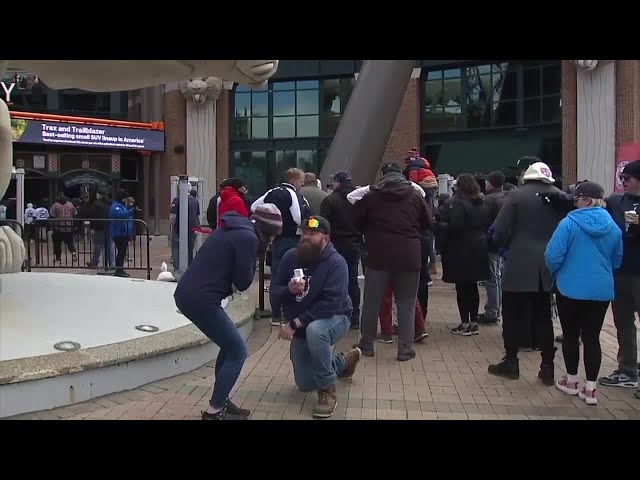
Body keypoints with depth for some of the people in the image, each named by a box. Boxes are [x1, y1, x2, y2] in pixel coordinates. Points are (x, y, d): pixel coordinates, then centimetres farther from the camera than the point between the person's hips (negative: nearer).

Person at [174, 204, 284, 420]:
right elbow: (243, 282, -8)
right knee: (237, 352, 3)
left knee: (230, 345, 21)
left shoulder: (234, 229, 17)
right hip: (200, 299, -9)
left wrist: (229, 285, 6)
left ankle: (220, 401, 28)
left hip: (188, 293, 9)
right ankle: (214, 411, 8)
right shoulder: (248, 238, -12)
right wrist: (254, 257, 5)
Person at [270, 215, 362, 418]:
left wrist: (294, 323, -32)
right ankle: (345, 361, 39)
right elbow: (274, 290, -6)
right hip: (300, 327, 6)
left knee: (314, 330, -42)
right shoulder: (291, 257, -9)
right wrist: (289, 290, -30)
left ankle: (328, 391, -21)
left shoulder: (336, 263, -24)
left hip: (334, 318, -6)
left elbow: (331, 304, -33)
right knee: (305, 384, 11)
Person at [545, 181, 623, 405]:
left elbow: (553, 255, -16)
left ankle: (571, 381, 24)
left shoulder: (569, 223, -14)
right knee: (592, 337, 8)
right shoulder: (613, 226, 3)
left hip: (571, 288, -3)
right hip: (601, 290, 4)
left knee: (570, 335, 12)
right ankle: (590, 388, 9)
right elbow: (617, 260, 13)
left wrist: (555, 273, 5)